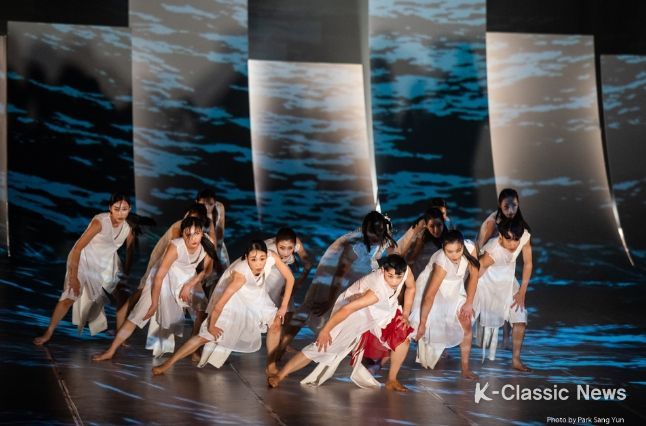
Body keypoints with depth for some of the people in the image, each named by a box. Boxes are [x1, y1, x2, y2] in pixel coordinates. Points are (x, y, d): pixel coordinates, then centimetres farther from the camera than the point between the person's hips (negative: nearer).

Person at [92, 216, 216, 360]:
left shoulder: (207, 247, -20)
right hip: (163, 280, -5)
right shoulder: (175, 247, -33)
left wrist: (189, 286, -17)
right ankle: (111, 351, -4)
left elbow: (203, 271, -1)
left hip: (187, 280, 5)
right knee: (139, 314, -8)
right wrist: (154, 304, -21)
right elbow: (159, 276, -28)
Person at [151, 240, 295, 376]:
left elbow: (290, 278, -14)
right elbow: (219, 305, -35)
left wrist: (284, 306, -13)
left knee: (276, 321, -9)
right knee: (207, 335, -6)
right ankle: (167, 364, 5)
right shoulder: (240, 274, -43)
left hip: (255, 295, 5)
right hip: (230, 297, -5)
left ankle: (271, 366, 8)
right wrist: (211, 326, -20)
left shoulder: (272, 257, -33)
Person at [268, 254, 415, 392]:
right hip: (352, 312, -7)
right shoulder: (378, 292, -43)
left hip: (378, 311, 7)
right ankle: (280, 375, -6)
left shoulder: (405, 270, -26)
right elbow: (347, 308, -41)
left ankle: (391, 381, 19)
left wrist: (405, 315, -3)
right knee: (322, 346, -13)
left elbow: (411, 288, -1)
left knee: (403, 339, -1)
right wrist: (325, 330, -34)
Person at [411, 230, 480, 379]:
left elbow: (474, 275, -13)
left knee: (466, 325, -3)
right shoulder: (442, 262, -38)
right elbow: (430, 295, -33)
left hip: (454, 290, 4)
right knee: (418, 328, -8)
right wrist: (422, 323, -28)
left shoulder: (469, 247, -29)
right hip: (430, 288, -4)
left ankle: (465, 369, 5)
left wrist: (469, 303, -9)